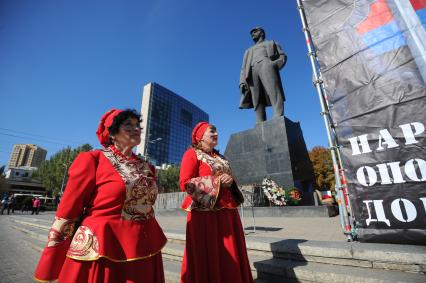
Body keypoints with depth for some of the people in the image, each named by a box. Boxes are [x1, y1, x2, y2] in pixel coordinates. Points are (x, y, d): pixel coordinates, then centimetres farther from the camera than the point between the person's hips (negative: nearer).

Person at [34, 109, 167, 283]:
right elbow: (67, 211, -7)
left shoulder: (147, 168, 7)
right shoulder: (93, 160, -7)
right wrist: (48, 269, -4)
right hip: (100, 253, -4)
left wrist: (153, 246, 17)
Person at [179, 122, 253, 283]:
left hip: (226, 213, 7)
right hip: (205, 213, -7)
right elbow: (185, 183, -14)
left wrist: (230, 181, 1)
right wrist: (217, 181, -18)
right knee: (207, 257, 2)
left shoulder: (219, 157, 18)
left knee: (229, 256, 14)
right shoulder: (192, 154, -4)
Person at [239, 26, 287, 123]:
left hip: (267, 66, -2)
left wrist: (275, 65, -7)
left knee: (275, 96, -25)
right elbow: (244, 68, 23)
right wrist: (242, 82, 3)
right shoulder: (249, 51, 39)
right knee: (258, 103, -16)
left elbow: (282, 56, 17)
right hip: (252, 71, 2)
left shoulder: (271, 43, 33)